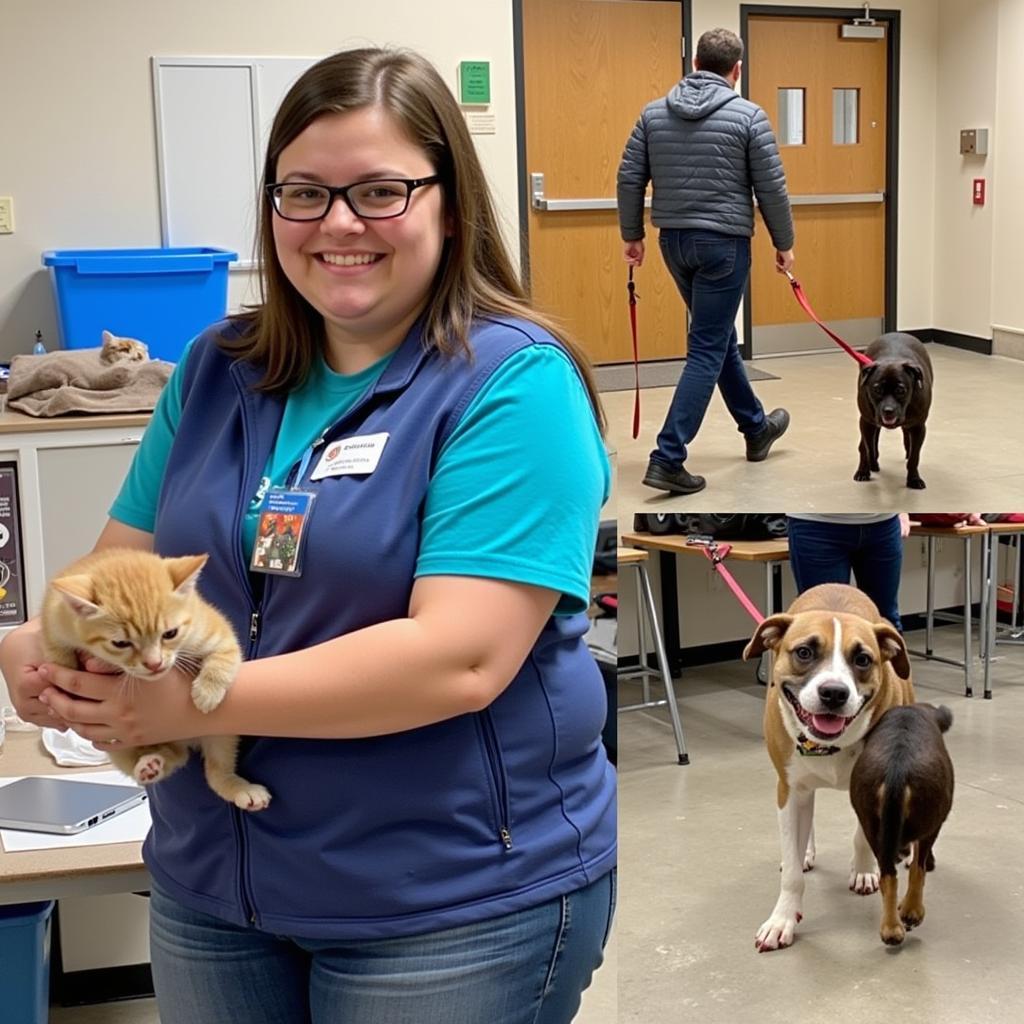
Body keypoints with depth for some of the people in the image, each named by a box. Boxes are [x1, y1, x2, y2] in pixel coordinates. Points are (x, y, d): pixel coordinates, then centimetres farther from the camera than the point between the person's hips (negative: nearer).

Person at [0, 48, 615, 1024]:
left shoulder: (514, 383, -15)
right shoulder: (218, 371, 3)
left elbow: (461, 658, -23)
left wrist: (193, 702, -24)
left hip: (456, 897, -5)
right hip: (210, 877, 5)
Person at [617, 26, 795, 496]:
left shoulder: (654, 112, 4)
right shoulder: (748, 116, -8)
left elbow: (630, 179, 3)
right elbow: (771, 189, -5)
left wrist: (632, 235, 14)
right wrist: (784, 243, 7)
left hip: (674, 240, 6)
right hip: (723, 242, -6)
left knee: (718, 335, 22)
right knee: (707, 350, -3)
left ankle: (756, 427, 38)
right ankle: (667, 459, -10)